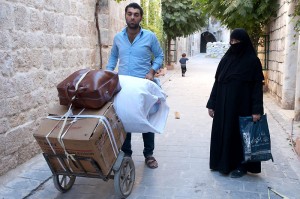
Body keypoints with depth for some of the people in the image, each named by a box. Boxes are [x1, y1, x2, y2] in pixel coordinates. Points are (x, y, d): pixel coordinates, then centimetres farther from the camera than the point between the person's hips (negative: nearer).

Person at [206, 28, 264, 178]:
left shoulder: (252, 61, -7)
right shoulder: (226, 58, 7)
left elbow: (257, 86, -9)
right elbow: (217, 82, 8)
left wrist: (257, 110, -15)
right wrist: (211, 104, 5)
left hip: (242, 106, -5)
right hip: (223, 105, 5)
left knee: (240, 134, 5)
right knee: (222, 133, 10)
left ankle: (241, 166, 20)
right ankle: (224, 163, 25)